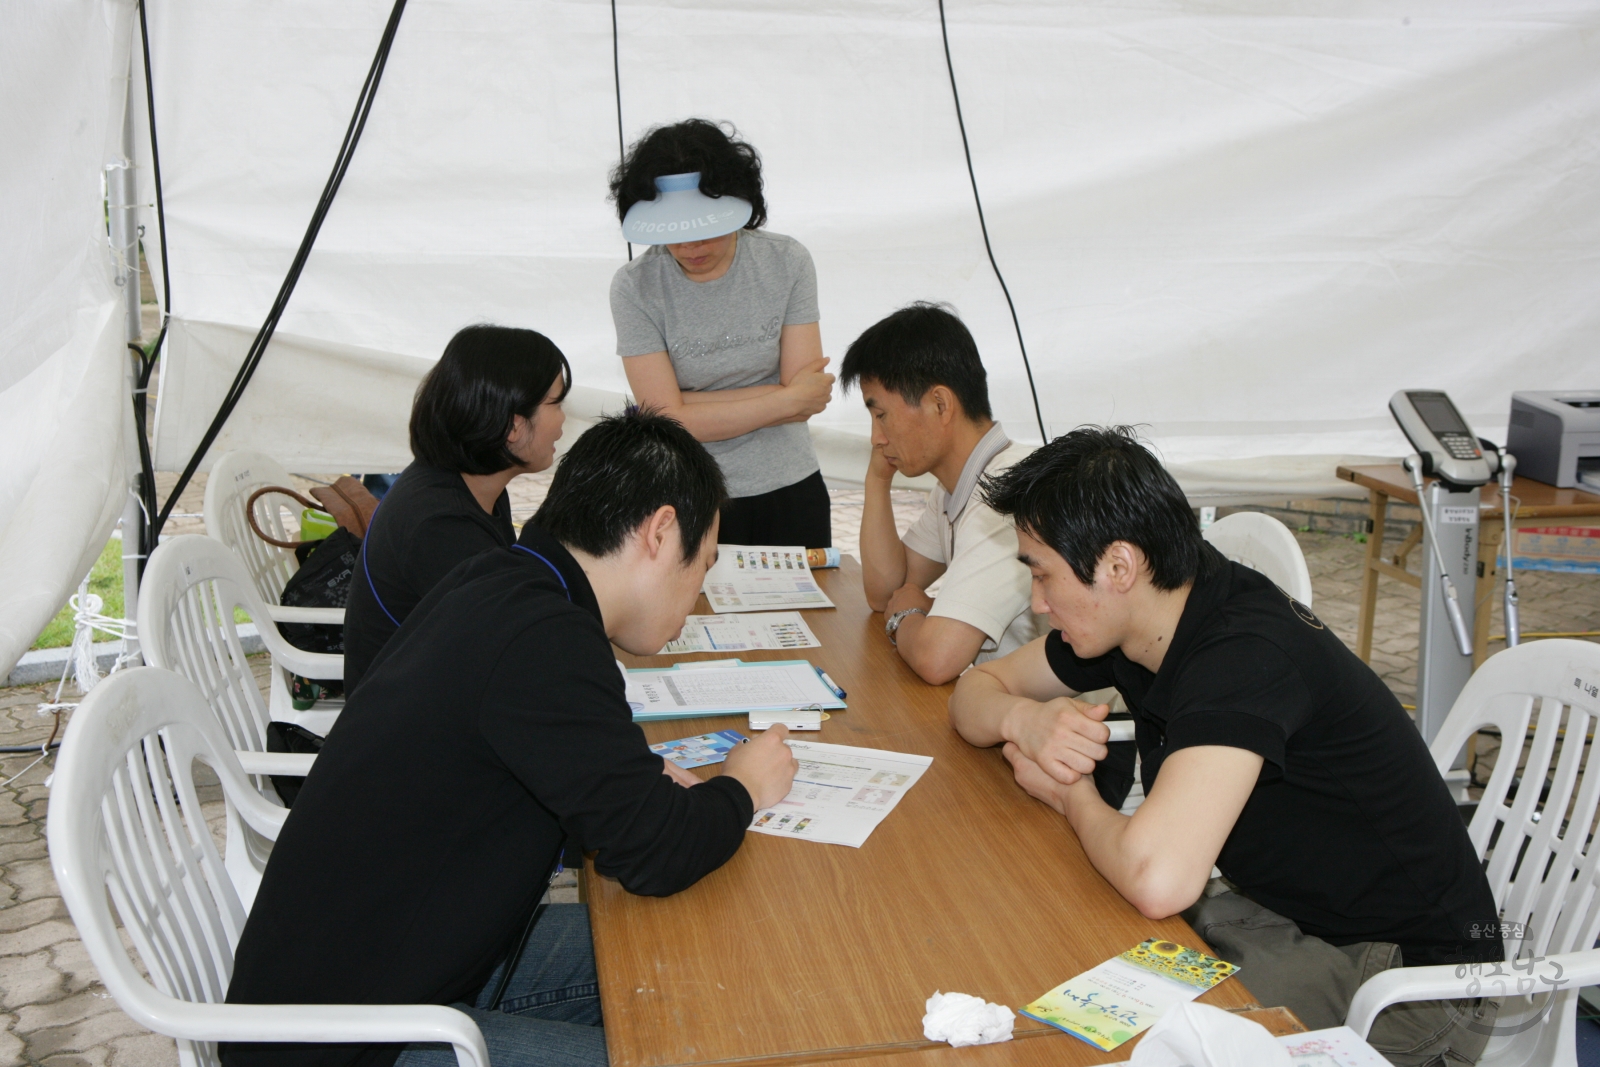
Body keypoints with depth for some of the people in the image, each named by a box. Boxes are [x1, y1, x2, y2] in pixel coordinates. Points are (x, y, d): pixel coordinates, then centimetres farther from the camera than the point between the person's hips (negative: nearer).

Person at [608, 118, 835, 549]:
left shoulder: (787, 262, -6)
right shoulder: (635, 288, -11)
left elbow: (804, 405, -10)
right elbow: (668, 420, -16)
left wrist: (689, 404, -15)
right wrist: (787, 400, -13)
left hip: (787, 490, 2)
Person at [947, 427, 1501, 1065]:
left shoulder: (1245, 656, -30)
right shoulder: (1129, 624, -4)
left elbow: (1158, 880, -41)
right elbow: (978, 688, 9)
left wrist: (1072, 796, -20)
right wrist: (1023, 718, -15)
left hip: (1412, 971, -7)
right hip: (1288, 912, 8)